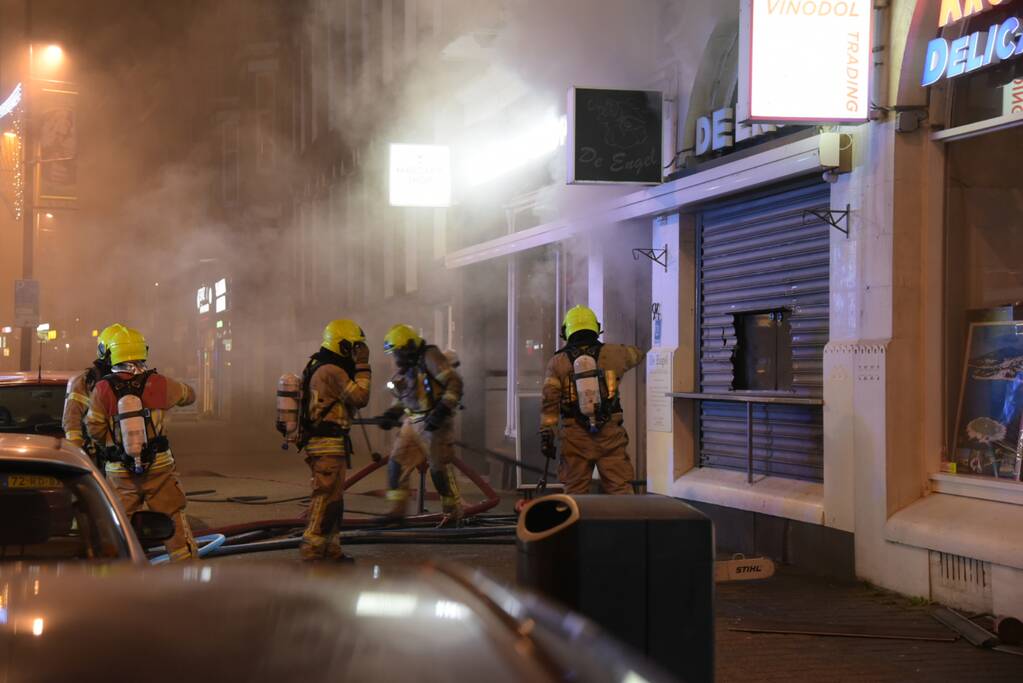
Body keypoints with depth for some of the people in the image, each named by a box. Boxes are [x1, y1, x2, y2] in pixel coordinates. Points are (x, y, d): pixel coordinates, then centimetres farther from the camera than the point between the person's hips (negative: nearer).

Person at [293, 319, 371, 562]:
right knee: (327, 497, -8)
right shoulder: (332, 372, -17)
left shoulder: (317, 368, 16)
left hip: (317, 442, 11)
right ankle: (312, 548, -7)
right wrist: (363, 367, -13)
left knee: (332, 497, 15)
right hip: (328, 444, -11)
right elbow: (360, 397, -19)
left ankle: (330, 548, 19)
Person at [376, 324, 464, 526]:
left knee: (439, 468, -4)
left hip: (434, 423, -8)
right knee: (397, 463, 1)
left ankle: (454, 512, 10)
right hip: (413, 423, 8)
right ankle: (397, 510, 6)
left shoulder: (430, 357, -12)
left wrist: (443, 410, -26)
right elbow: (400, 398, 25)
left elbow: (454, 382, -19)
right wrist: (390, 414, 8)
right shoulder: (405, 369, 14)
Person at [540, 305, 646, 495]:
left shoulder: (558, 362, 2)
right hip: (610, 434, 0)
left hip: (575, 438, 0)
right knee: (619, 487, 1)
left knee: (575, 491, 8)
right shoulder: (611, 354, 4)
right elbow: (637, 355, 24)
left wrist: (546, 434, -3)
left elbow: (549, 400, -5)